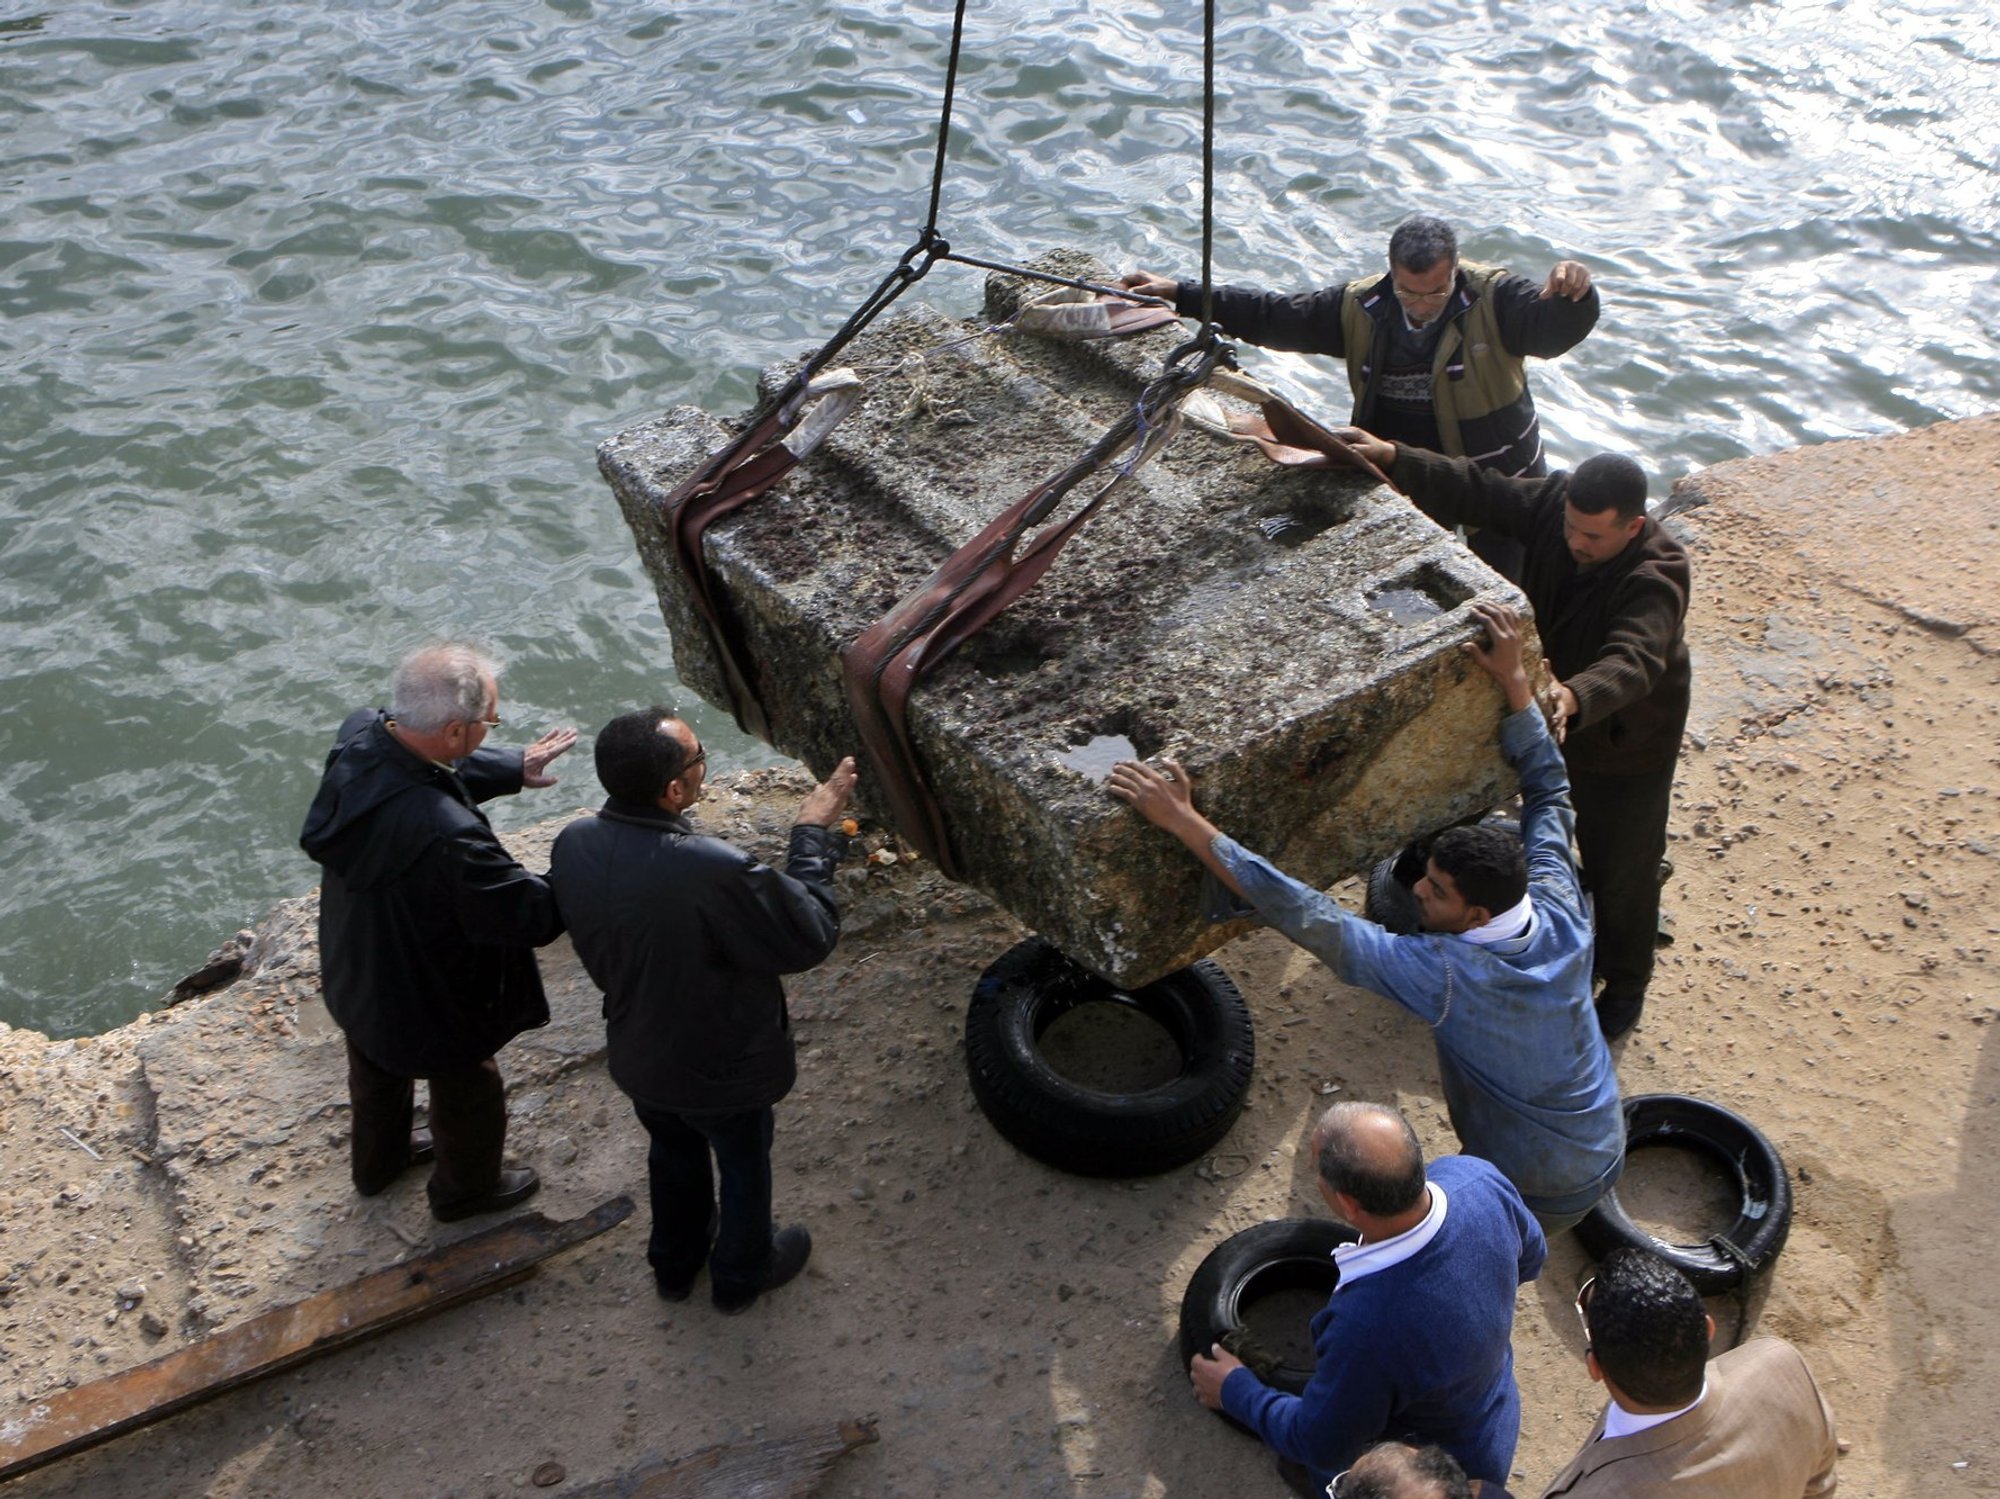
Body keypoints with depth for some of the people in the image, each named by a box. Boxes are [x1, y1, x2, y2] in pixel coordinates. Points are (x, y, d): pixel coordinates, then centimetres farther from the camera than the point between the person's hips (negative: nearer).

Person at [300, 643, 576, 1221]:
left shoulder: (358, 736, -23)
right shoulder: (445, 835, -46)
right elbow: (531, 916, -33)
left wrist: (513, 767, -1)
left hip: (355, 973, 7)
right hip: (430, 1000, -7)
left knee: (376, 1071, 35)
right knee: (468, 1093, 25)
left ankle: (378, 1161, 63)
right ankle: (466, 1189, 53)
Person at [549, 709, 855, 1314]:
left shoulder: (573, 844, -21)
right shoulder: (715, 872, -41)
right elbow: (809, 937, -26)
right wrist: (815, 835, -18)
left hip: (637, 1055, 5)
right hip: (721, 1068, -5)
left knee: (672, 1152, 33)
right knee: (744, 1167, 25)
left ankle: (674, 1262, 57)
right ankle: (741, 1273, 51)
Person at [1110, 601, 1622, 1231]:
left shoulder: (1444, 976, -34)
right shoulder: (1560, 916, -17)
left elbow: (1307, 918, -37)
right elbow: (1549, 789, -2)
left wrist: (1186, 822, -38)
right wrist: (1513, 679, -3)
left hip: (1537, 1200, -7)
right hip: (1607, 1156, 7)